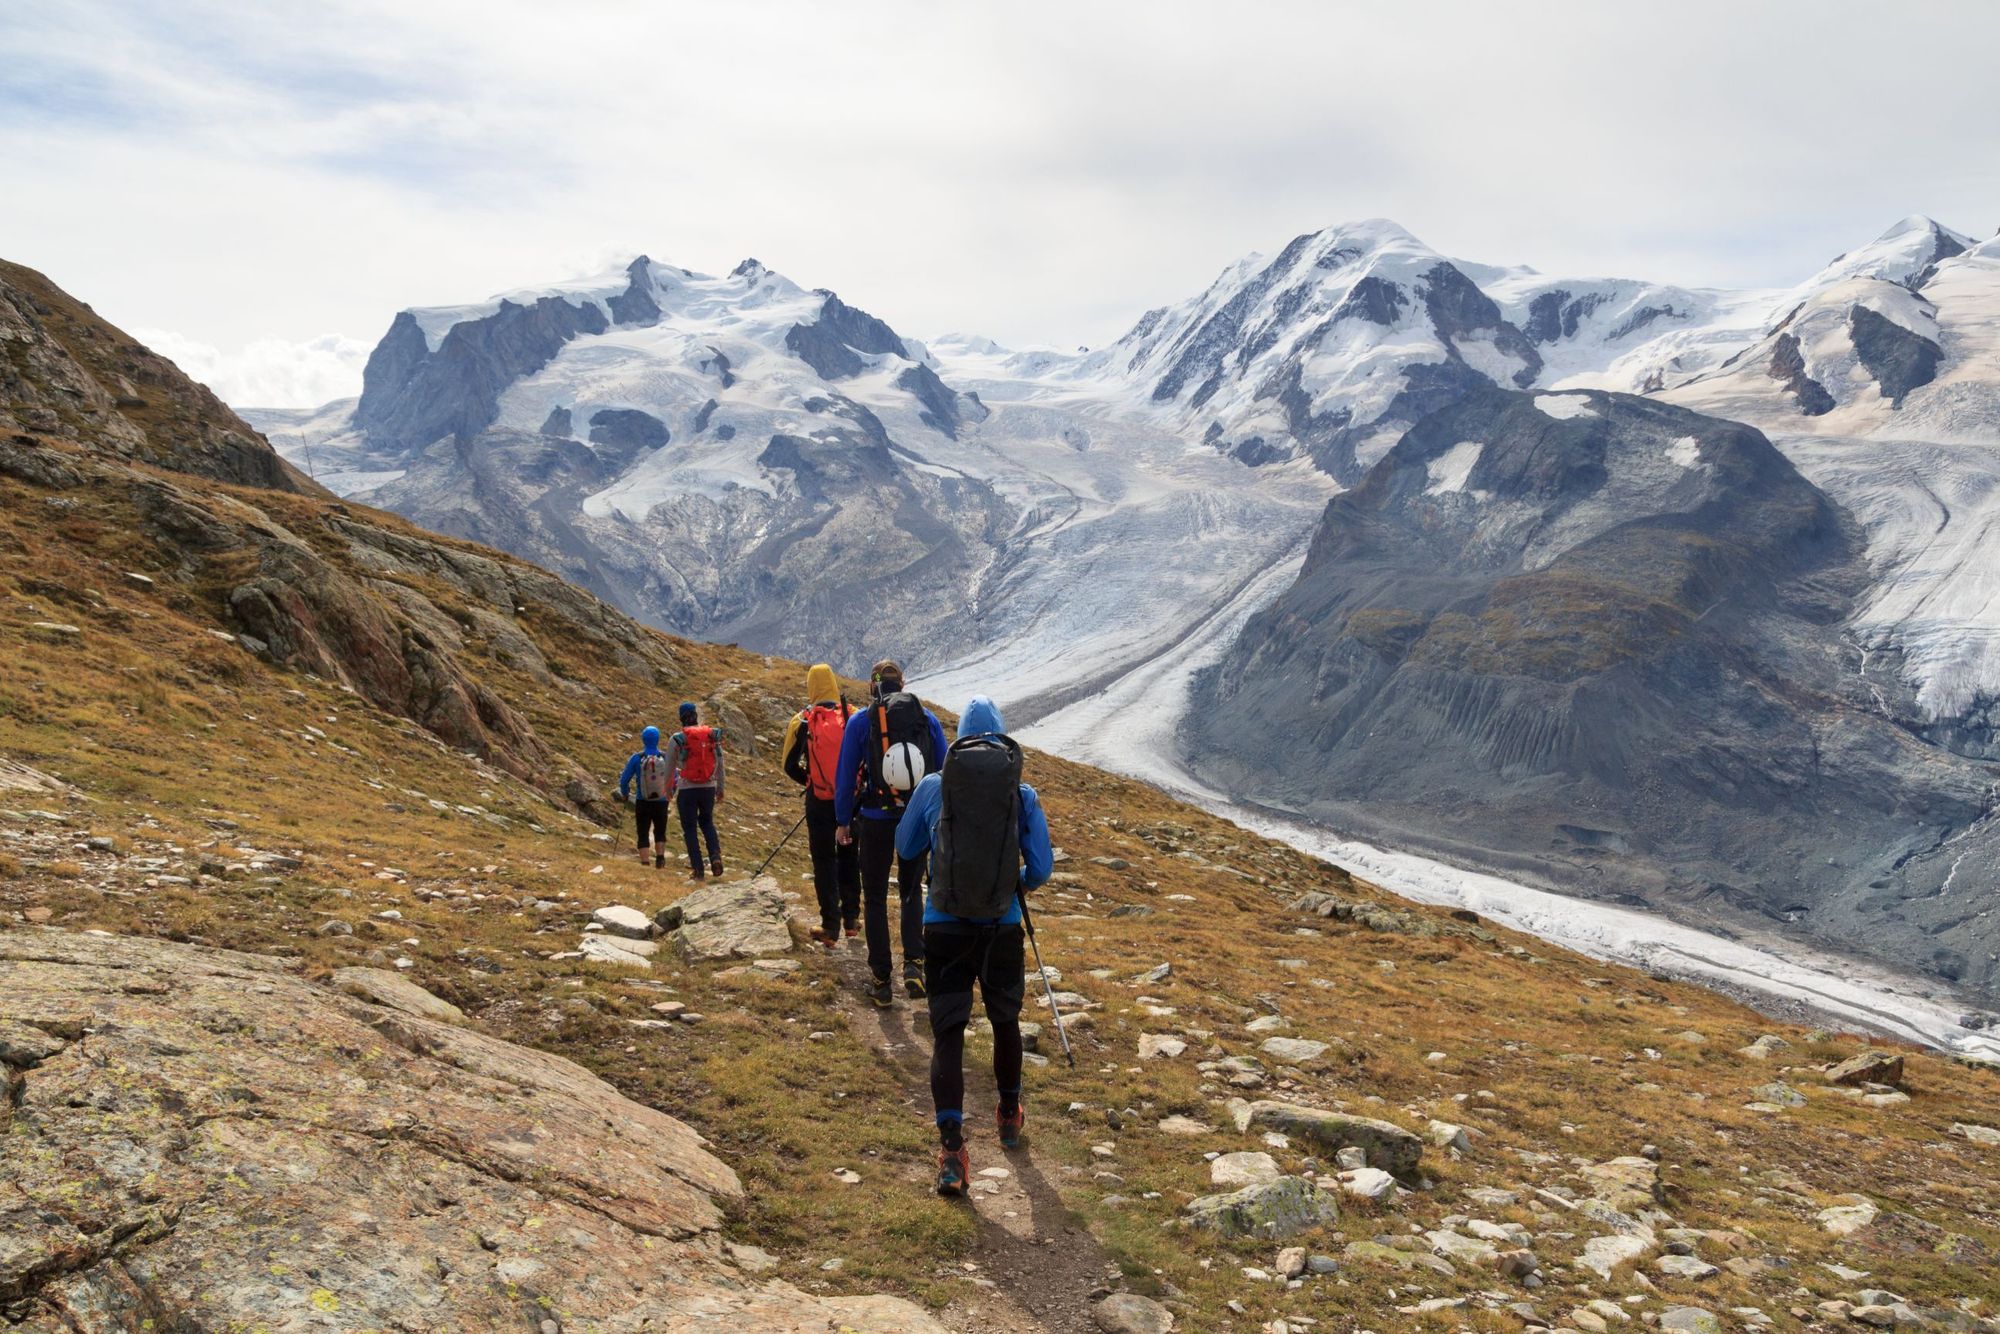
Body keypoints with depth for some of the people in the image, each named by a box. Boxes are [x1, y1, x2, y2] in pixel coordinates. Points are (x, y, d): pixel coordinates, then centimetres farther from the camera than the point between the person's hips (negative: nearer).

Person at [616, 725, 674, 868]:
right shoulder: (665, 758, -6)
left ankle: (644, 864, 4)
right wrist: (671, 792, 22)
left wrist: (625, 795, 15)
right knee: (660, 833, 20)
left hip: (642, 803, -1)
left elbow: (624, 780, -4)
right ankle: (660, 857, 5)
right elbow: (674, 779, 3)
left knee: (643, 835, 9)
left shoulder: (636, 758, -9)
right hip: (661, 803, 1)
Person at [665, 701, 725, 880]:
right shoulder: (713, 735, 3)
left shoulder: (677, 739, -4)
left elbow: (669, 767, 3)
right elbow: (720, 764, 8)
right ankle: (715, 856, 0)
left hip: (686, 789, -3)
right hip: (709, 787, 3)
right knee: (707, 822, 22)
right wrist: (720, 788, 18)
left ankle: (698, 868, 4)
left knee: (690, 828, 8)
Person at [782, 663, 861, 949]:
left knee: (824, 862, 6)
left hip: (819, 801, -2)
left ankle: (831, 927, 6)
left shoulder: (801, 720, -5)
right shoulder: (854, 716, -2)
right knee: (849, 857, 16)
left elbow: (789, 766, 0)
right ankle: (852, 919, 22)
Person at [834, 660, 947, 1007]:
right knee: (912, 892, 19)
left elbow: (846, 775, -3)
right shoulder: (928, 719, 1)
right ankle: (914, 963, -1)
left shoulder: (860, 721, -5)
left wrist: (843, 821, 8)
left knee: (875, 899, 11)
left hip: (876, 820, -2)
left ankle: (881, 981, 13)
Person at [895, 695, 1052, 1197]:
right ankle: (1009, 1117, 41)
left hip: (944, 926, -1)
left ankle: (951, 1150, -9)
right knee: (1005, 1022, 21)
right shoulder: (1023, 794, -2)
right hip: (1002, 928, 1)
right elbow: (1041, 869, 0)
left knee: (947, 1032, 3)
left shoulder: (932, 787, -1)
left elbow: (906, 847, 13)